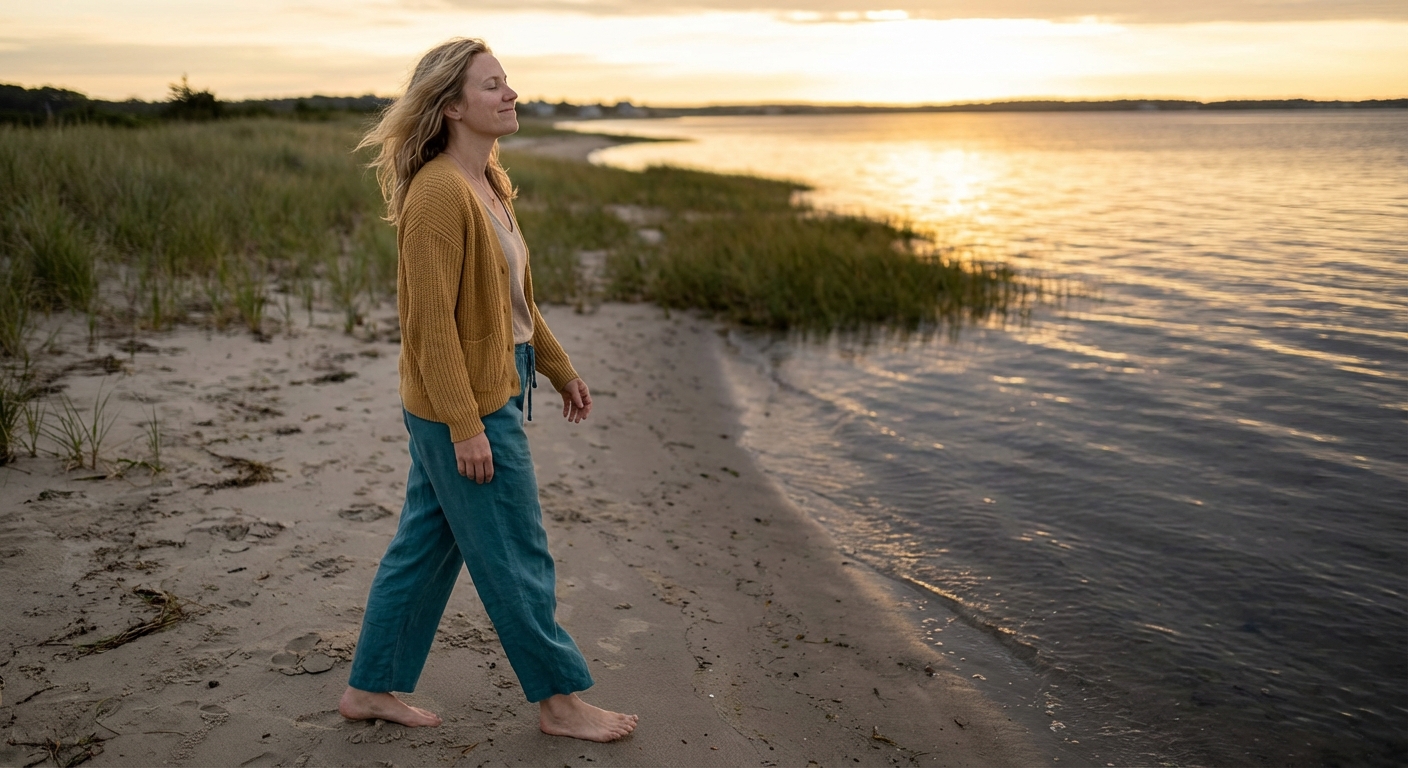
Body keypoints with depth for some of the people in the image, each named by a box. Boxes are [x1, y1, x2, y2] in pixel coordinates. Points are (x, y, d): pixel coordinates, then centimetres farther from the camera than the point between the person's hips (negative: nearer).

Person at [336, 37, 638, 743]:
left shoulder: (488, 184, 12)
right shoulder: (438, 192, -19)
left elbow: (515, 298, 20)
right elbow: (430, 321, -22)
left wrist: (560, 369, 22)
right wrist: (466, 426, -22)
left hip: (493, 390, 10)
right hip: (464, 407, -10)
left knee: (425, 546, 17)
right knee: (517, 559, 4)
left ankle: (371, 688, 31)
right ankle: (559, 699, 21)